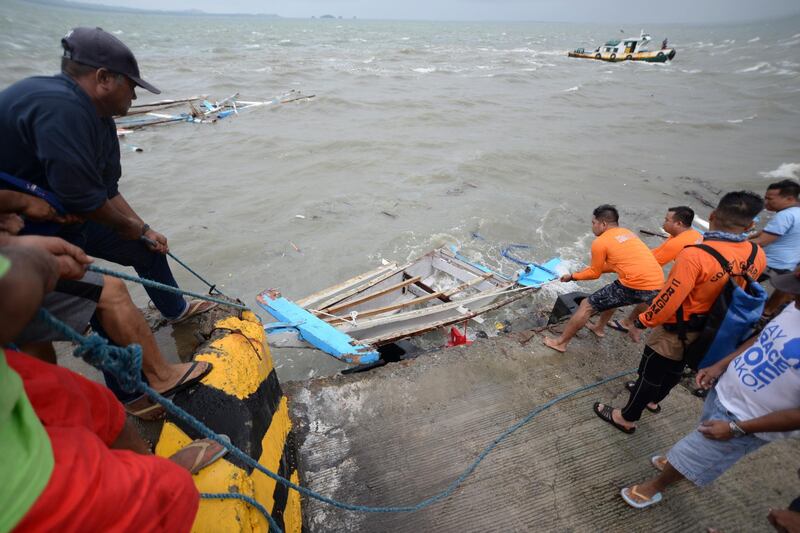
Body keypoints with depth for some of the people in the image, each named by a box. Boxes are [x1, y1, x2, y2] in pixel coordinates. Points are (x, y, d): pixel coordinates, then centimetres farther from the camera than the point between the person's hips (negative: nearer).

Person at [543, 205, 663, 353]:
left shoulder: (600, 242, -4)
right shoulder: (627, 233, 19)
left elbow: (595, 273, 7)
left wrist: (572, 277, 21)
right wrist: (591, 268, 34)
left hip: (636, 286, -8)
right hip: (657, 285, 8)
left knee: (586, 306, 5)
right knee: (612, 294, 36)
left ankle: (560, 342, 13)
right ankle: (599, 328, 49)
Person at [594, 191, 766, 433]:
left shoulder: (695, 255, -34)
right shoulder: (757, 256, -12)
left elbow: (669, 299, -29)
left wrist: (644, 320, -11)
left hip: (677, 331, -6)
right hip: (711, 332, 7)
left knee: (650, 373, 11)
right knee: (675, 368, 28)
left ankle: (627, 418, 28)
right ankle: (653, 399, 52)